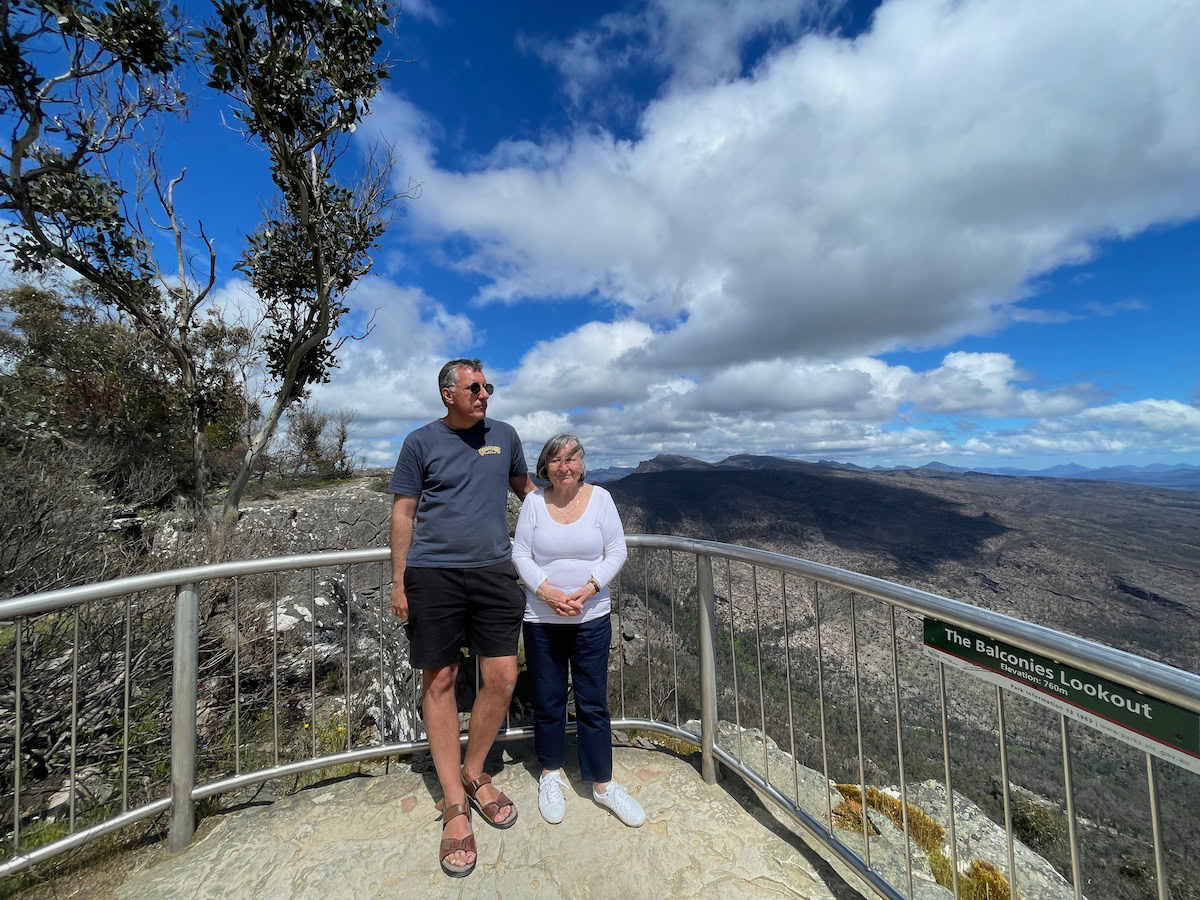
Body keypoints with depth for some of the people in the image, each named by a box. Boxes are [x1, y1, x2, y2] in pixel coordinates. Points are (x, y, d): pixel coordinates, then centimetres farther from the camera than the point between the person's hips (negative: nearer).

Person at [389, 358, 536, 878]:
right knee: (439, 681, 6)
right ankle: (454, 804, 24)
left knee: (501, 677, 3)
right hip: (432, 574, -2)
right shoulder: (421, 443, 2)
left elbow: (524, 488, 22)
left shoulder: (504, 436, 9)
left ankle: (474, 775, 30)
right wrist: (398, 582, 0)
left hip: (494, 571, 3)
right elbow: (403, 512, 3)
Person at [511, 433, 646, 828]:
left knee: (593, 703, 11)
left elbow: (616, 551, -5)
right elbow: (520, 554, -5)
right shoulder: (534, 502, -6)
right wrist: (546, 592, -17)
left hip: (592, 619, 0)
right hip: (541, 620, 1)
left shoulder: (599, 497, -6)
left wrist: (588, 589, -16)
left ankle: (603, 784, 32)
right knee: (547, 702, 16)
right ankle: (551, 774, 40)